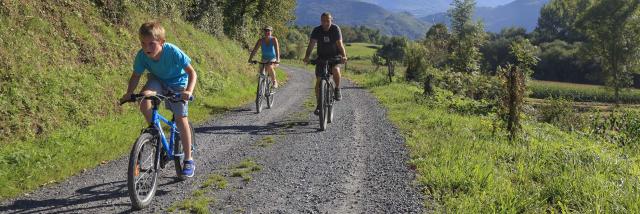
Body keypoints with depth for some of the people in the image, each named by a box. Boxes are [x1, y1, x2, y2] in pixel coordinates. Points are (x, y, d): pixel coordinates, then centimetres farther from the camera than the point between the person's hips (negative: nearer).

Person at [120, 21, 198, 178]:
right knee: (144, 100, -29)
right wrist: (129, 93, -25)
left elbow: (192, 73, -30)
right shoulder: (142, 55, -24)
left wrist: (189, 91, -46)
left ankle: (188, 160, 2)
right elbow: (136, 76, -10)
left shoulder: (173, 52, -33)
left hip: (177, 83, -3)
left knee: (181, 119, -11)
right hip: (157, 80, 3)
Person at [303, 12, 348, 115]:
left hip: (334, 56, -2)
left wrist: (343, 56, -38)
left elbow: (339, 43, -22)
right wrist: (307, 57, -35)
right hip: (321, 57, 2)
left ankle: (337, 89, -6)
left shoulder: (335, 29, -12)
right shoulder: (316, 30, -8)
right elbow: (311, 44, -18)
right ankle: (319, 105, 6)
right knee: (318, 81, -6)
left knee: (336, 70, -33)